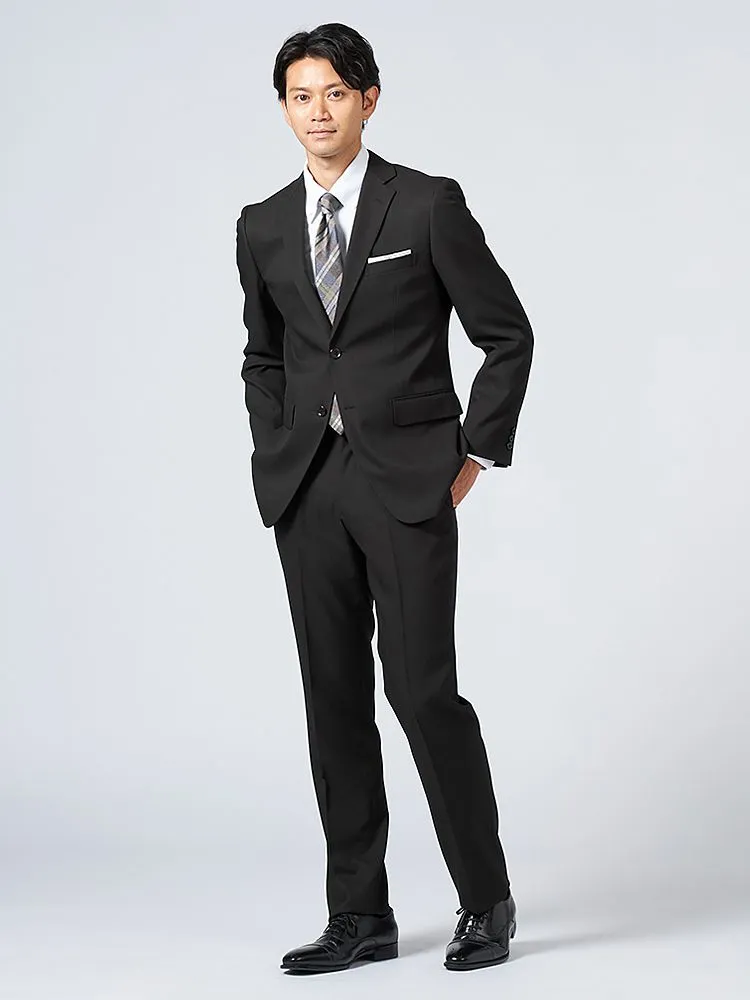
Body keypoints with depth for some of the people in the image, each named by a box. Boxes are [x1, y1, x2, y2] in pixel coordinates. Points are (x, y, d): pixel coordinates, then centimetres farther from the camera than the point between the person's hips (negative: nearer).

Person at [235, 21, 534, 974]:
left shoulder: (428, 206, -3)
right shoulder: (264, 227, 10)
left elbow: (507, 334, 0)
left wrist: (474, 458, -4)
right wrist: (276, 463, 10)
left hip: (408, 481, -4)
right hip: (307, 489, 5)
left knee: (423, 687, -8)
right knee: (334, 698, 5)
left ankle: (486, 901, 7)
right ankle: (359, 915, 13)